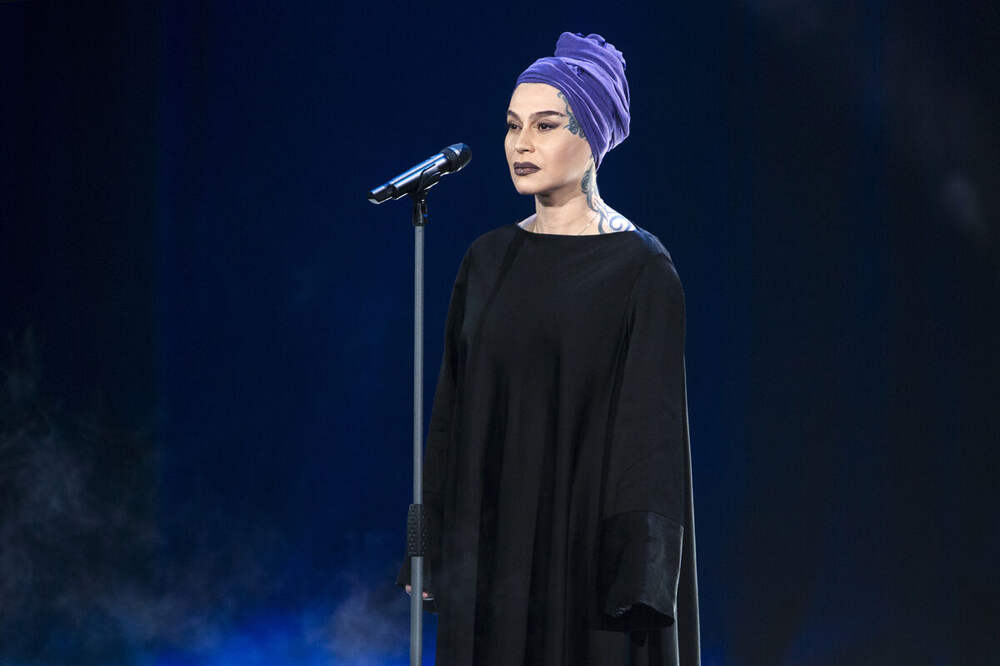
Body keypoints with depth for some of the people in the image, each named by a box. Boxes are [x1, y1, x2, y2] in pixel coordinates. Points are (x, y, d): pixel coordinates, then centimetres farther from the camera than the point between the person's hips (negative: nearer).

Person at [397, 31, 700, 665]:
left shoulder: (641, 269, -6)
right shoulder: (488, 260, 10)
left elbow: (652, 427, -10)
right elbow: (453, 407, 11)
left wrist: (638, 573, -17)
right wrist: (432, 547, 7)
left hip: (589, 540, -5)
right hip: (490, 541, 5)